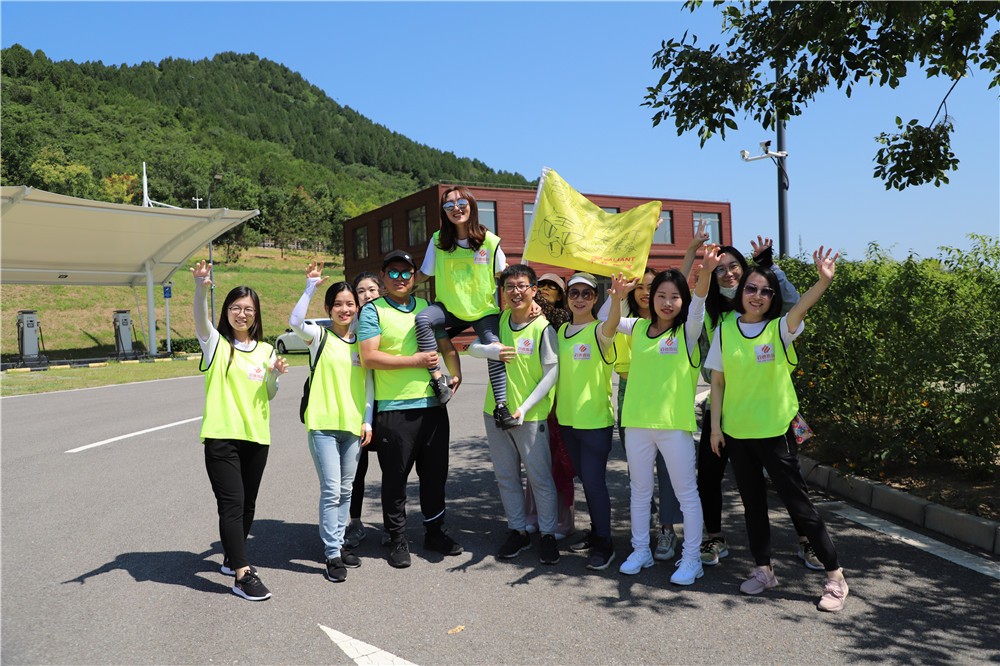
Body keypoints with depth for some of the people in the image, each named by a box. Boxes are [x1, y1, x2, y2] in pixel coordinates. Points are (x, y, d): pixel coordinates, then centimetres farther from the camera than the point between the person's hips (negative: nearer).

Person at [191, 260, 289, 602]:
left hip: (257, 436, 5)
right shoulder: (216, 343, -1)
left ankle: (232, 558, 32)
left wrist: (275, 374, -5)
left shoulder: (265, 349, 10)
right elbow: (200, 319, -24)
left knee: (247, 503, 14)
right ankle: (242, 575, -4)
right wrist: (201, 289, -43)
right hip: (222, 436, -5)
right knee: (232, 503, -8)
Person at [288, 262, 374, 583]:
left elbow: (368, 385, 11)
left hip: (353, 425, 4)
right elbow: (294, 322, -23)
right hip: (323, 424, -4)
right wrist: (310, 287, -24)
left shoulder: (362, 341, 9)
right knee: (331, 490, -5)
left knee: (346, 490, 13)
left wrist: (367, 421, 5)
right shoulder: (319, 336, -1)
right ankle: (332, 554, 4)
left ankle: (339, 542, 27)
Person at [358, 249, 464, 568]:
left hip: (433, 405, 5)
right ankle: (398, 539, 19)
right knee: (395, 477, 4)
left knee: (435, 473, 14)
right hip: (394, 409, -5)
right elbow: (369, 357, -14)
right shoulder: (372, 311, -3)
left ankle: (434, 531, 30)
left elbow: (447, 346, 20)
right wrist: (414, 361, -13)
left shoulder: (427, 308, 14)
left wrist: (456, 374, 2)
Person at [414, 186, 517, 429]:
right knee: (422, 319, -29)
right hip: (450, 307, 1)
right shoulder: (438, 240, -2)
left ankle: (501, 405, -10)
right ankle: (437, 377, -18)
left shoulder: (489, 240, -6)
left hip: (484, 309, 0)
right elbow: (423, 274, 3)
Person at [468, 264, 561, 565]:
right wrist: (492, 351, -16)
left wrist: (525, 407, -18)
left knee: (540, 477, 3)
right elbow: (473, 348, 6)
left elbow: (552, 373, -12)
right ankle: (518, 531, 27)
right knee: (506, 476, 13)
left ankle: (548, 534, 19)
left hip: (530, 416, -5)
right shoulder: (500, 320, 4)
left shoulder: (543, 328, -11)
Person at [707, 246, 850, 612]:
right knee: (752, 502, 14)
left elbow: (802, 307, -28)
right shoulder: (725, 331, 1)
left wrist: (824, 280, -47)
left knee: (797, 503, 1)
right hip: (736, 431, 3)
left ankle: (835, 575, 15)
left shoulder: (780, 329, -7)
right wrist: (715, 425, 2)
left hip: (774, 430, -3)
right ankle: (763, 569, 29)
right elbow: (717, 381, 5)